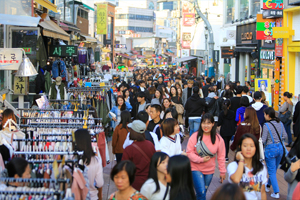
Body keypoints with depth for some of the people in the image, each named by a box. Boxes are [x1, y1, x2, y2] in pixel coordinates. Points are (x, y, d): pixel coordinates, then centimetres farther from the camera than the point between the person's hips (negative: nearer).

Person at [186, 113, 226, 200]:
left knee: (202, 193, 15)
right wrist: (201, 159, -19)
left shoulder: (218, 139, -4)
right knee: (201, 193, -15)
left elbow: (221, 156, 2)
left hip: (209, 170, 3)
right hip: (196, 169, -3)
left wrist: (222, 171, 4)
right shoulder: (195, 136, -10)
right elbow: (189, 152, -8)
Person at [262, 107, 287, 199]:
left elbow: (263, 140, -15)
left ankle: (276, 193, 2)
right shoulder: (280, 123, 1)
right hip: (280, 147, 6)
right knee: (274, 170, 21)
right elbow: (285, 136, 7)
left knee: (272, 171, 4)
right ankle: (268, 186, 39)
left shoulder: (266, 125, -17)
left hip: (270, 149, -6)